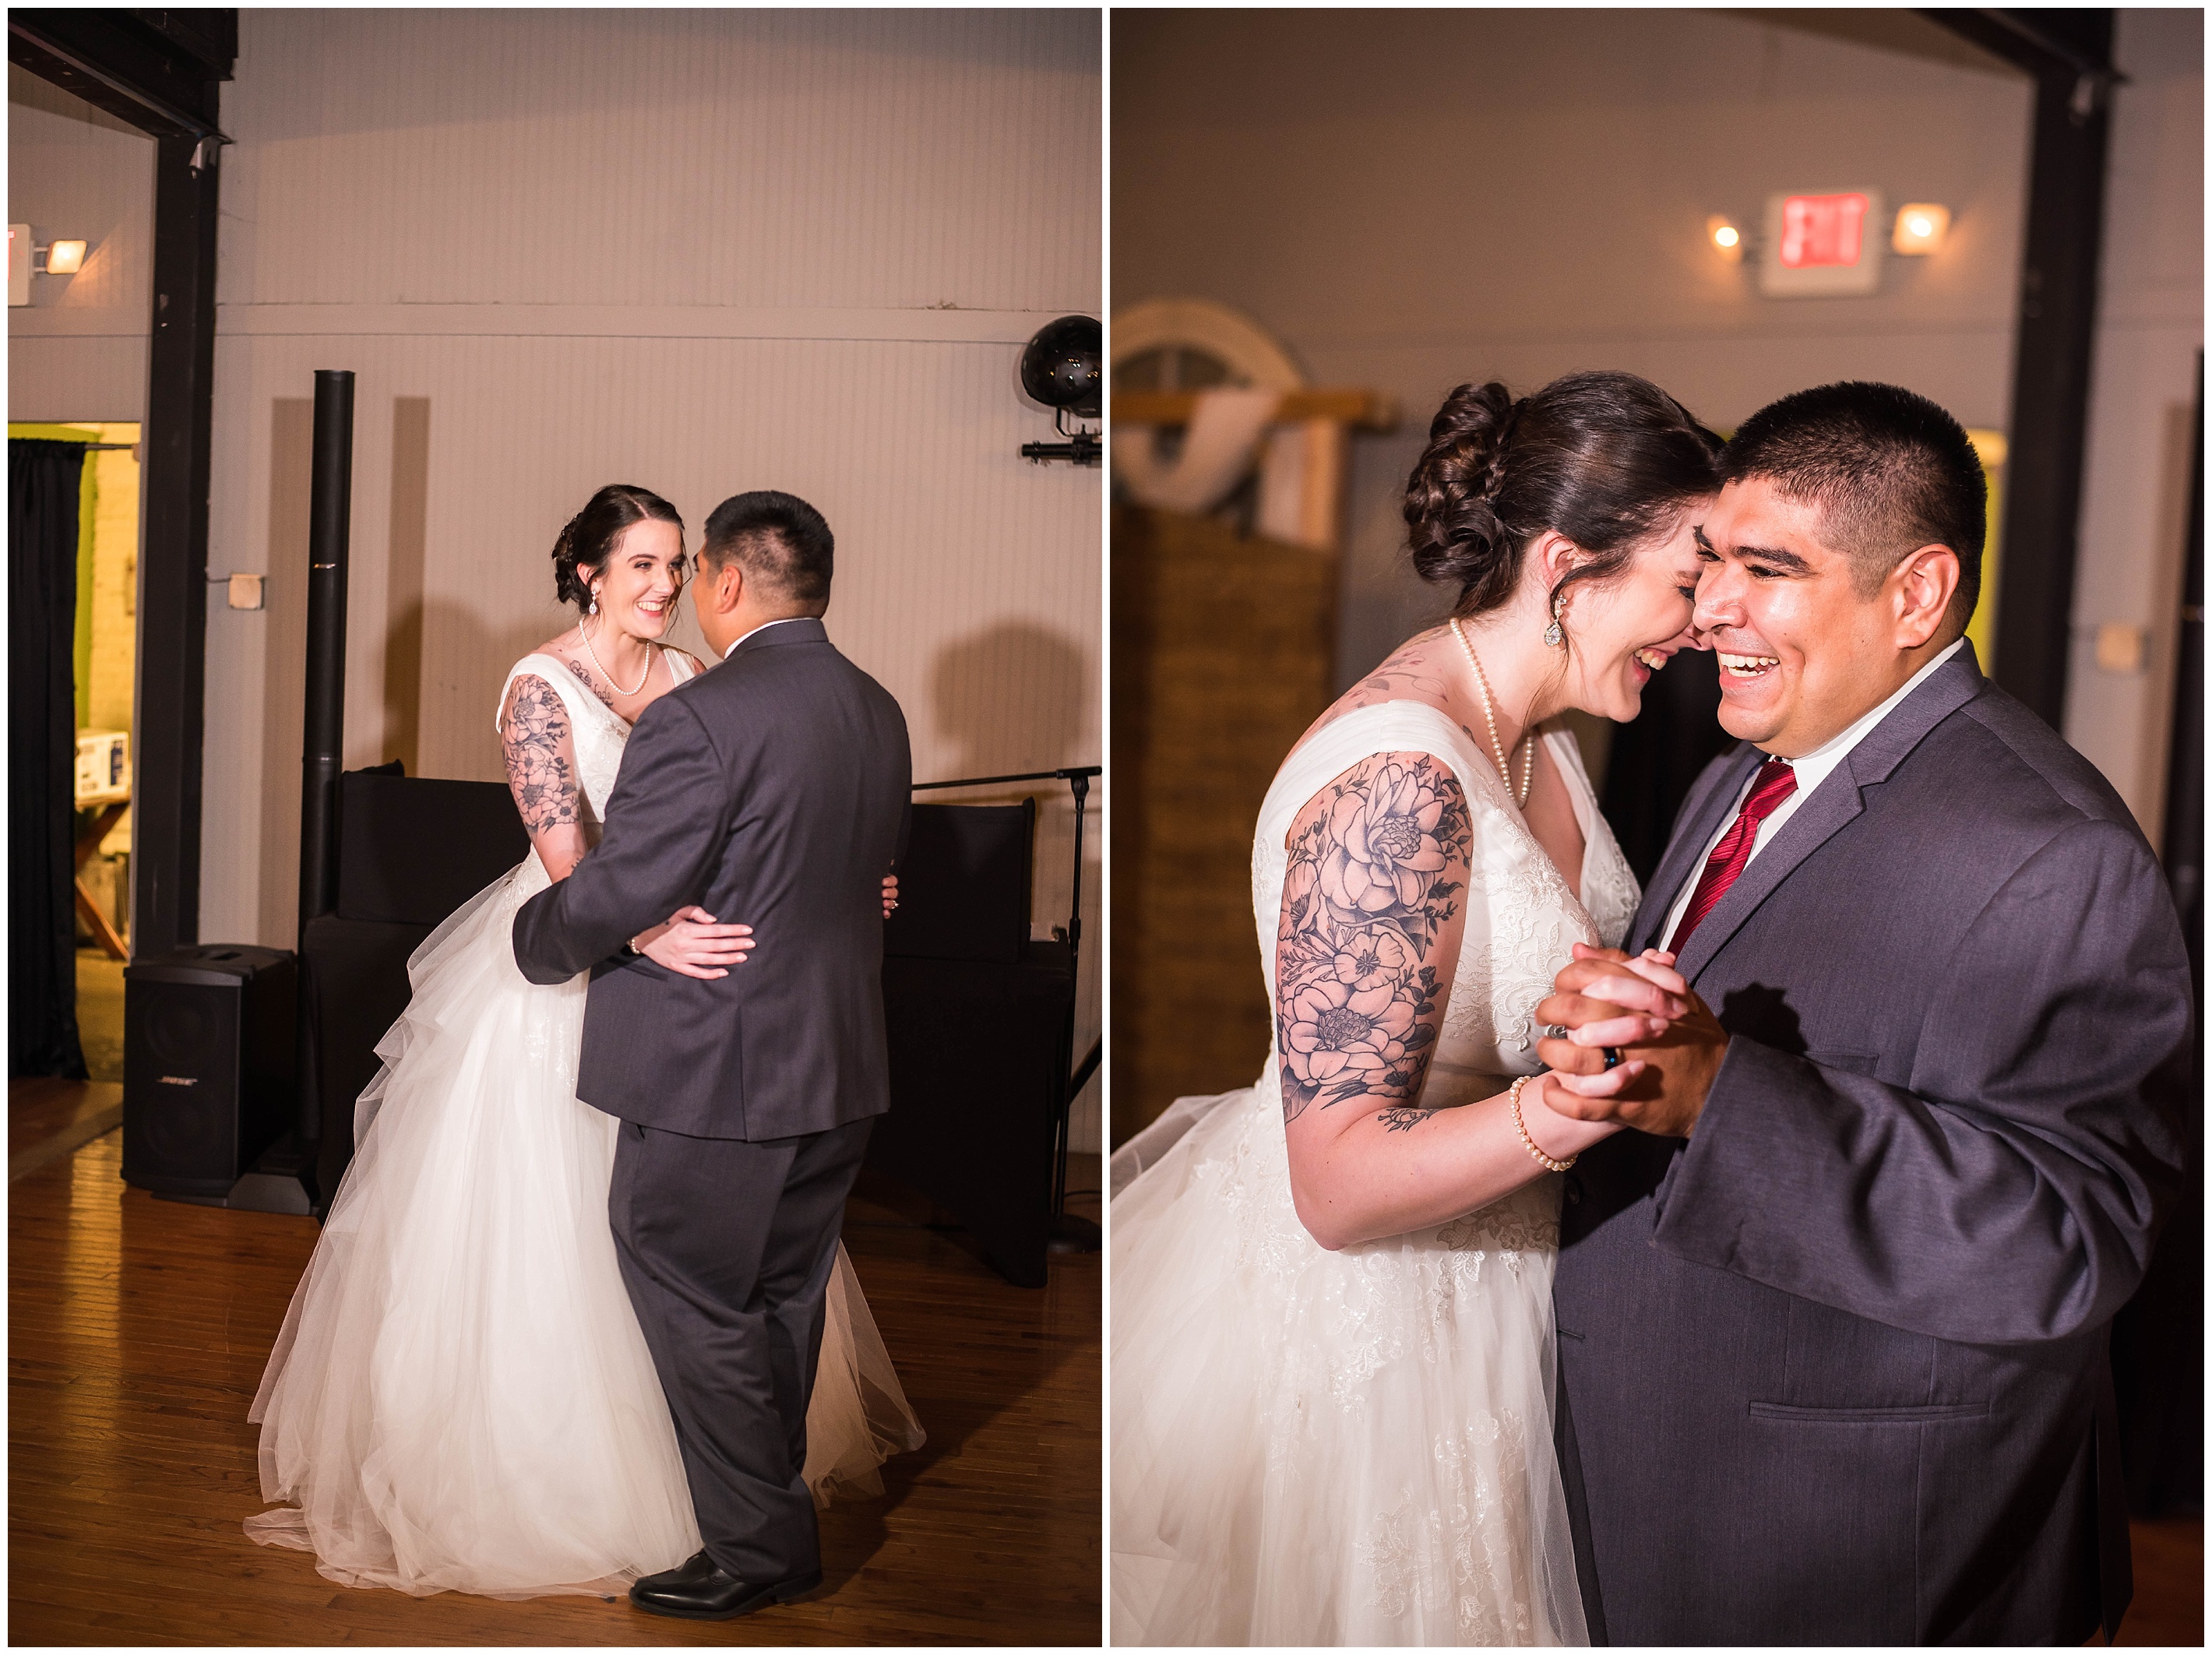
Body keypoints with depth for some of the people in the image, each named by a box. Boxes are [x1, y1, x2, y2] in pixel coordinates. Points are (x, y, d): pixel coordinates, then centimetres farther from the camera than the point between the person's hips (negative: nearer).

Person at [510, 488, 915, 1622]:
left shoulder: (699, 720, -19)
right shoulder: (878, 713, 6)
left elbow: (614, 897, -17)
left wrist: (531, 937, 3)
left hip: (715, 1075, -8)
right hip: (839, 1067, 8)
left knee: (694, 1306, 5)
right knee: (782, 1303, 19)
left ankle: (758, 1547, 13)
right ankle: (776, 1518, 32)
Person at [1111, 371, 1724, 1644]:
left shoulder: (1537, 733, 1)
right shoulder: (1399, 775, -28)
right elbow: (1341, 1184, -29)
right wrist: (1562, 1108, -43)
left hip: (1472, 1290, 9)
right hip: (1342, 1337, -9)